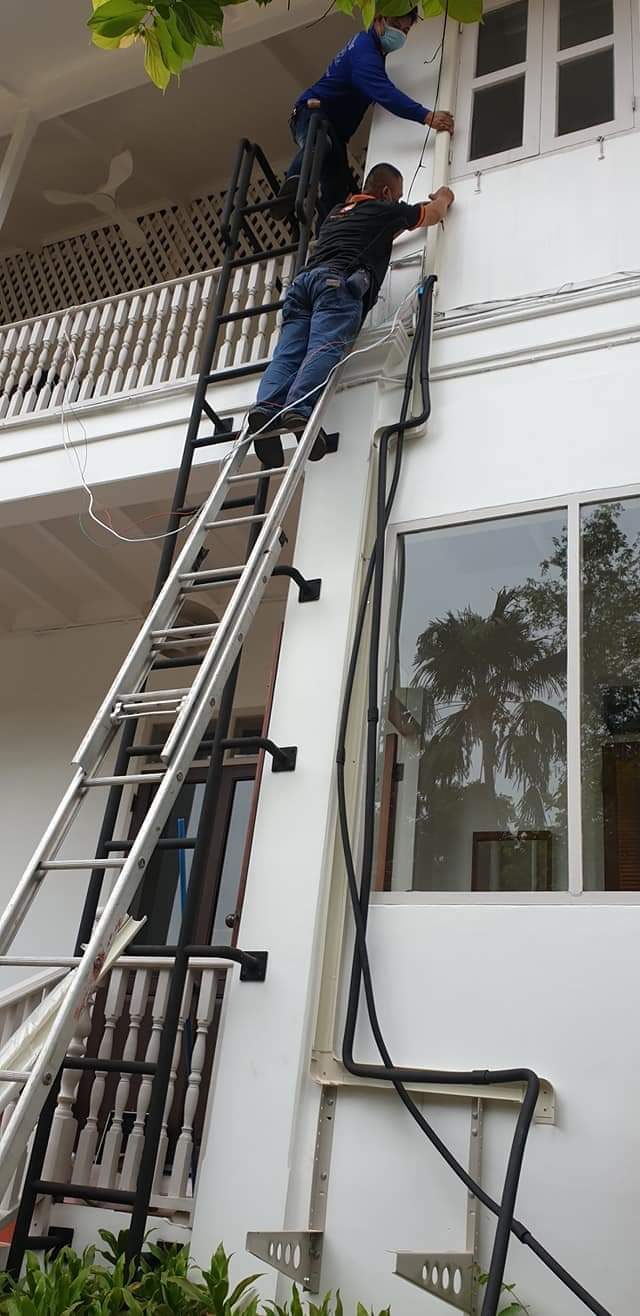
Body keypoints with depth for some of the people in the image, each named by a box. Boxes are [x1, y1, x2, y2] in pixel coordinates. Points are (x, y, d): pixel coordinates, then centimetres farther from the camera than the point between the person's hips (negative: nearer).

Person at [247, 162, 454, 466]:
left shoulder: (337, 212, 39)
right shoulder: (384, 210, 21)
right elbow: (434, 214, 40)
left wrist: (403, 220, 72)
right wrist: (443, 198, 61)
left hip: (303, 280, 6)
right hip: (338, 281, -6)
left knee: (288, 353, -12)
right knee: (326, 348, -24)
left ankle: (266, 408, -37)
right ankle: (299, 410, -48)